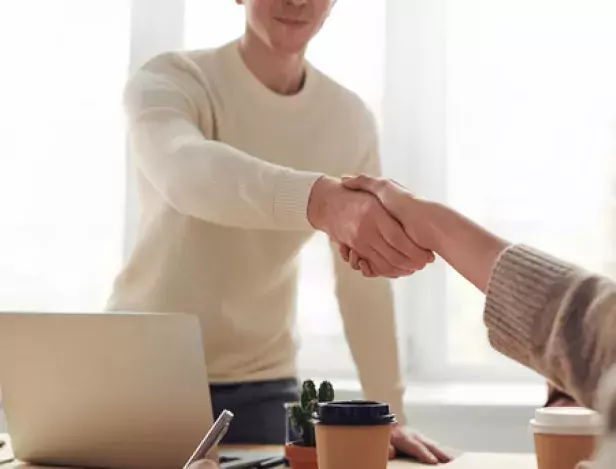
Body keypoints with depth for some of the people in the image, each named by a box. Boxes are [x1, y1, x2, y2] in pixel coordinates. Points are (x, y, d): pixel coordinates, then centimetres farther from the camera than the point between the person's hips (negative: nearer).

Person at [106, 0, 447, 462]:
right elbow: (187, 171, -38)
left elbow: (365, 280, 0)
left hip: (261, 385, 3)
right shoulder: (170, 79, -14)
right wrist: (321, 201, -55)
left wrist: (388, 412, -6)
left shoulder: (351, 119, -2)